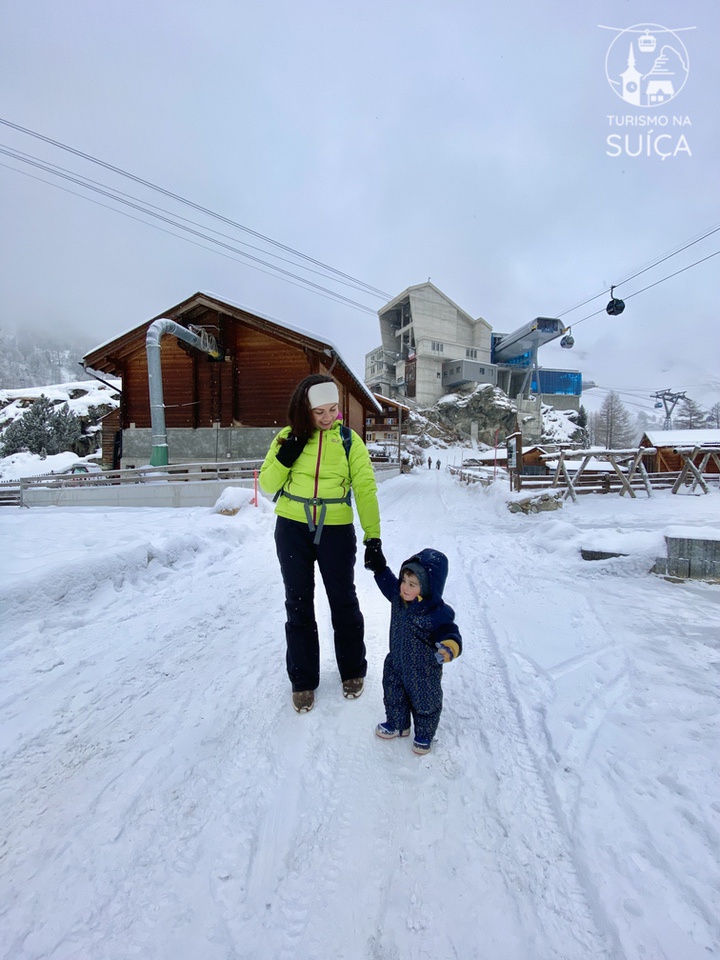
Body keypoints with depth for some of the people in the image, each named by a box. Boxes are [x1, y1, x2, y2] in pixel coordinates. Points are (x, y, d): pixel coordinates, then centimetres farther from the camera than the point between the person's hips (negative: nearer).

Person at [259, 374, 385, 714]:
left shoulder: (349, 440, -2)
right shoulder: (289, 437, 1)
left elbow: (365, 488, -8)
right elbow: (267, 484, 4)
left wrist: (373, 537, -16)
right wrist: (285, 458, -14)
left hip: (336, 530, -1)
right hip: (292, 529, 2)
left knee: (343, 602, 11)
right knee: (298, 604, 11)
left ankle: (352, 671, 35)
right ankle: (303, 680, 30)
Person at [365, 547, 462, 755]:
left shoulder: (436, 613, -35)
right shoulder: (398, 596, -14)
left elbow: (448, 632, -41)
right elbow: (388, 582, 6)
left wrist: (450, 646, -61)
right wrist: (379, 567, 4)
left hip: (423, 670, -6)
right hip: (396, 662, 6)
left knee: (424, 703, 19)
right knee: (393, 695, 26)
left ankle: (424, 736, 46)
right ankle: (397, 725, 53)